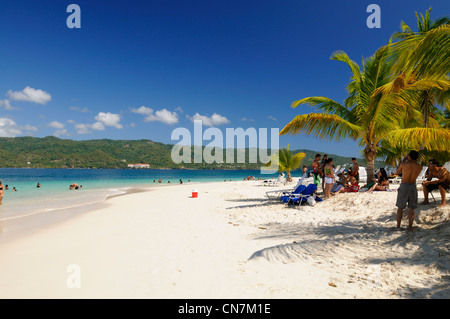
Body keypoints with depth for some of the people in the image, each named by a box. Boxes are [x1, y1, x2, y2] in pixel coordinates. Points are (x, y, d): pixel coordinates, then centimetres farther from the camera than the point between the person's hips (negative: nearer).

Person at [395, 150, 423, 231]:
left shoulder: (404, 164, -12)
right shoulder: (420, 167, -4)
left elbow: (398, 172, 8)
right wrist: (414, 161, 17)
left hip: (403, 187, -2)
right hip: (413, 187, 2)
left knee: (400, 207, 9)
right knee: (411, 209, 9)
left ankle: (398, 226, 11)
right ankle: (410, 227, 10)